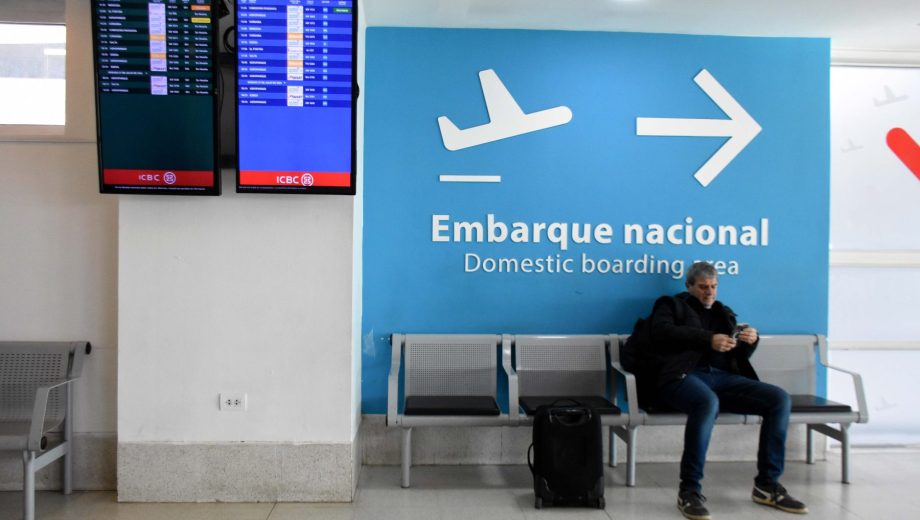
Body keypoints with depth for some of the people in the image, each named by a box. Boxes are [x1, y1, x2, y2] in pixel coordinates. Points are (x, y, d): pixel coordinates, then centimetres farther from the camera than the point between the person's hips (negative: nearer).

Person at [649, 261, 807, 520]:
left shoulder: (723, 312, 32)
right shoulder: (671, 305, 17)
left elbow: (740, 355, 26)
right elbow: (662, 333, -6)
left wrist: (751, 341, 2)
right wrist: (708, 340, -14)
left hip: (722, 377, 5)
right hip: (683, 375, -5)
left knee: (779, 398, -17)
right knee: (708, 402, -40)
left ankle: (767, 485, -9)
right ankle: (689, 491, -31)